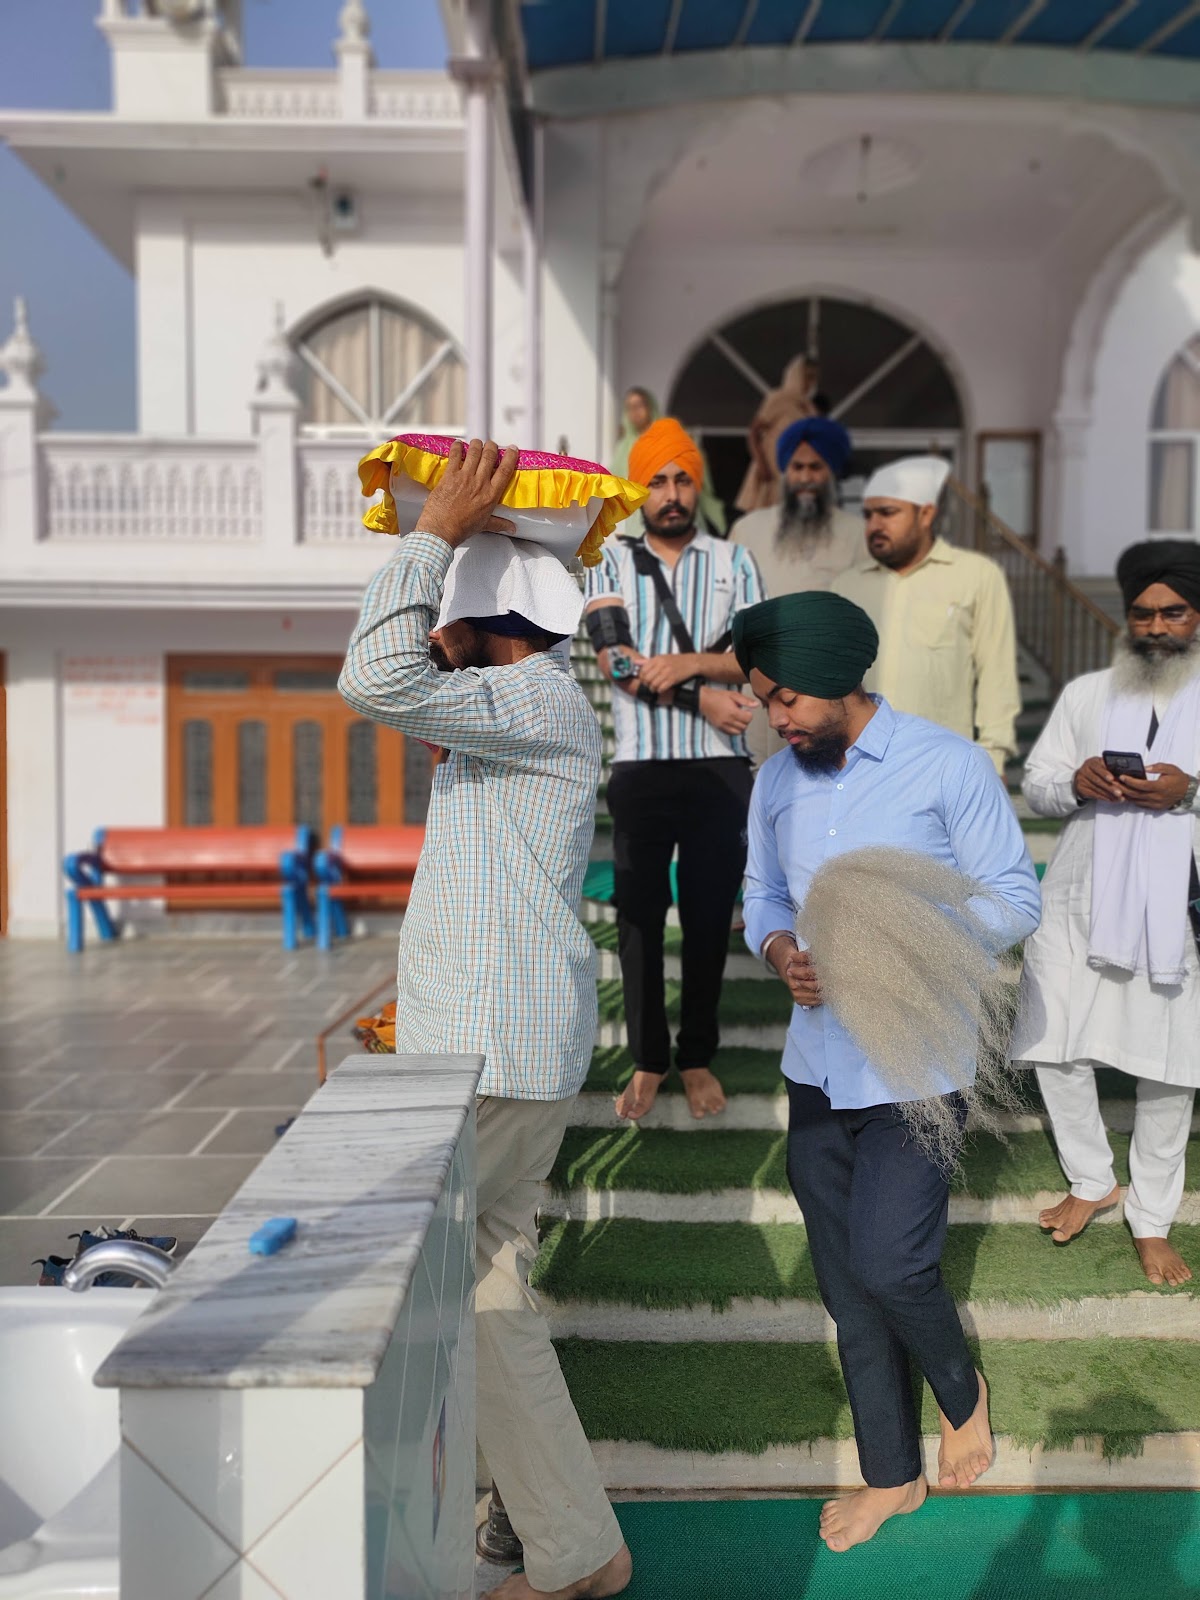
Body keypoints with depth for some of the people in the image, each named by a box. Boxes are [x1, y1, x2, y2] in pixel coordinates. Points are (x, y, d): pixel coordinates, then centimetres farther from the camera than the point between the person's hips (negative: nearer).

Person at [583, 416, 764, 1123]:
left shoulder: (735, 561, 9)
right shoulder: (610, 560, 6)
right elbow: (616, 662, -7)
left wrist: (687, 664, -16)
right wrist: (702, 698, -13)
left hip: (721, 768, 1)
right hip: (642, 766, 0)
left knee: (710, 916, 7)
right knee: (640, 915, 5)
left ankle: (700, 1057, 21)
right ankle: (648, 1060, 18)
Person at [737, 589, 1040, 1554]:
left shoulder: (947, 766, -10)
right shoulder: (777, 783, 4)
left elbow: (1014, 899, -8)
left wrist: (913, 946, -24)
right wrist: (780, 950, -9)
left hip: (916, 1065, -5)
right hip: (818, 1067, 5)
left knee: (890, 1266, -10)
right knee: (847, 1288, 12)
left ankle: (962, 1391, 25)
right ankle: (891, 1475, 32)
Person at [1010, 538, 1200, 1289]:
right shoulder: (1086, 694, 9)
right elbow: (1035, 783, 7)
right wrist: (1074, 783, -14)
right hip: (1080, 901, 2)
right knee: (1056, 1050, 7)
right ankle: (1093, 1180, 31)